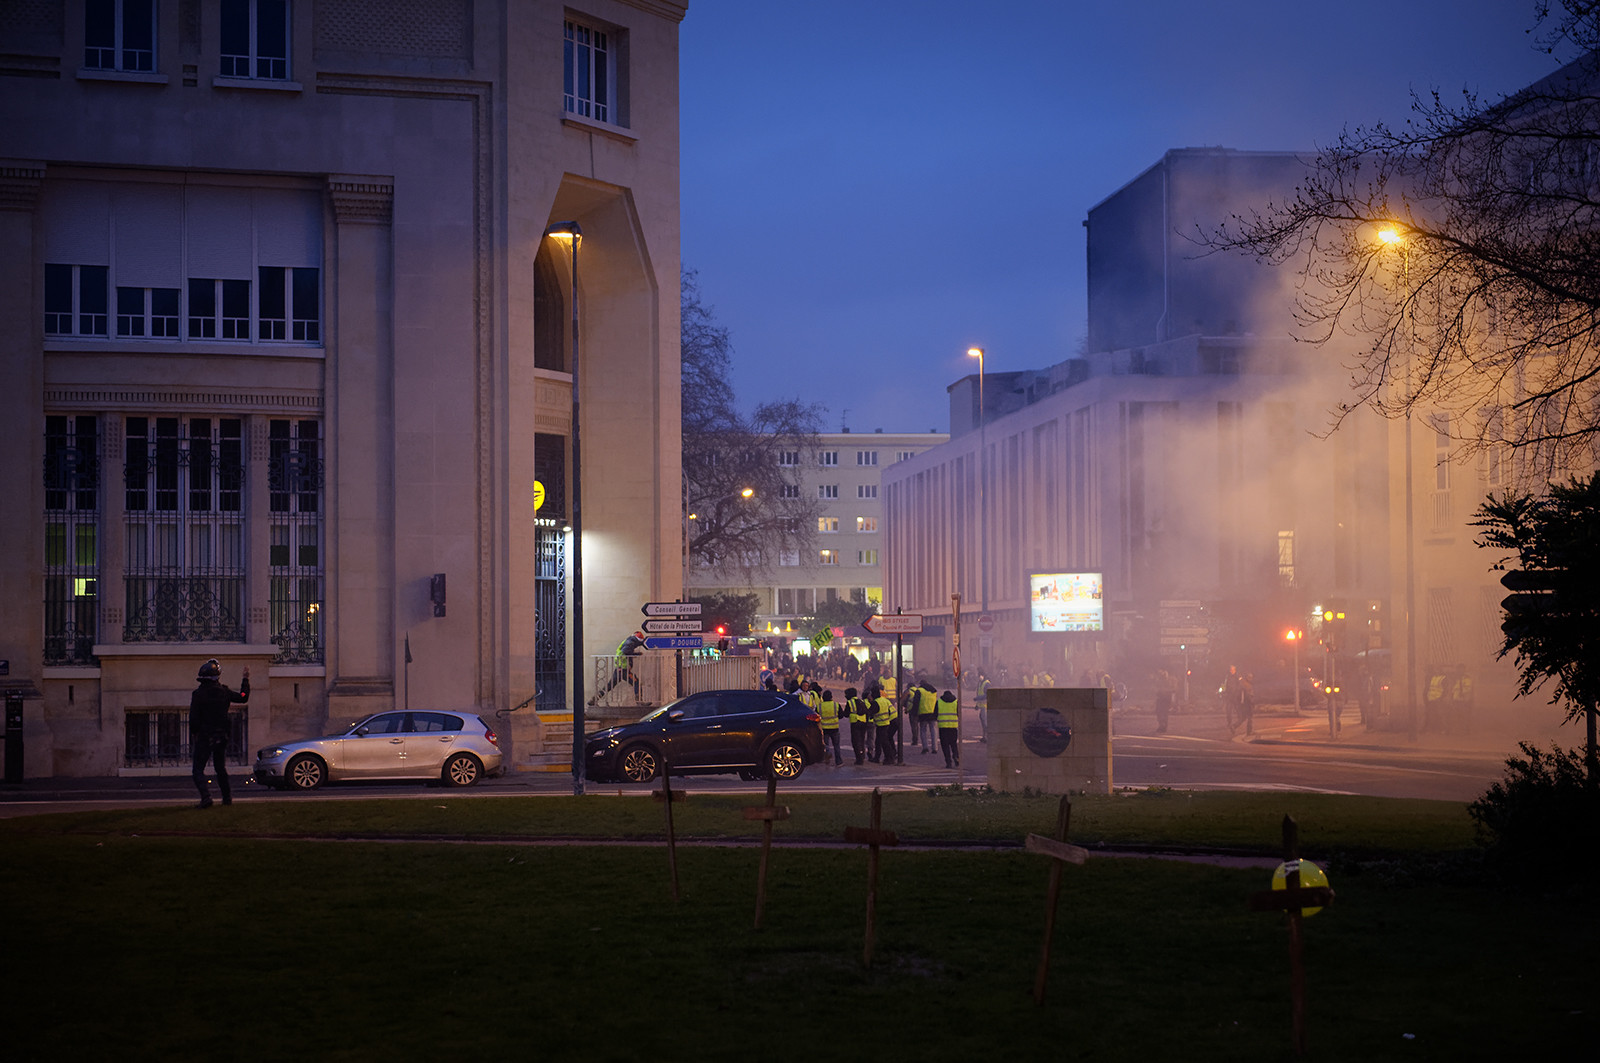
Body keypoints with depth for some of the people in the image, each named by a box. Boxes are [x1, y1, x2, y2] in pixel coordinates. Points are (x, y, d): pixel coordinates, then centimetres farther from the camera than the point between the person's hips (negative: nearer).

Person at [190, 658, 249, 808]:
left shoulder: (198, 694, -11)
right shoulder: (224, 692, 1)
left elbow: (193, 719, -11)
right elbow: (243, 698, 18)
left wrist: (192, 738, -3)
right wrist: (245, 680, 31)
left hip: (204, 737, -4)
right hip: (221, 736, 4)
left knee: (198, 769, -2)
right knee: (221, 768, 19)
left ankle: (206, 797, -20)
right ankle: (227, 797, 20)